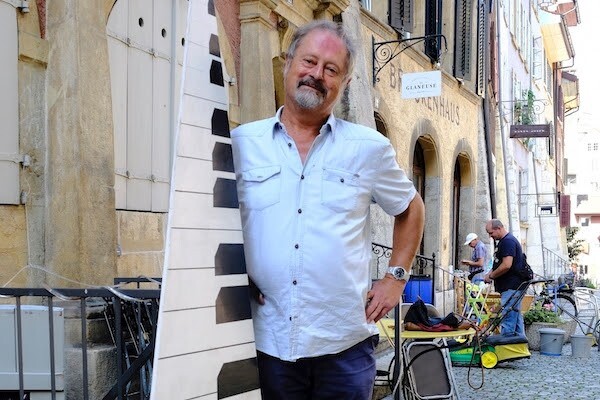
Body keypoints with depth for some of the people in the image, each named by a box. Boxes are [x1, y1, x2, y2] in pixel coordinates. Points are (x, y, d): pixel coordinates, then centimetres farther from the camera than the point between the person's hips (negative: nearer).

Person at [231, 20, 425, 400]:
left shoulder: (370, 147, 1)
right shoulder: (241, 142, 1)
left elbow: (411, 210, 15)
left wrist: (396, 277, 7)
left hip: (345, 343, 0)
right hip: (266, 342, 0)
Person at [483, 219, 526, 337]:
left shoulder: (508, 241, -15)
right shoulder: (504, 241, 18)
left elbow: (506, 265, -24)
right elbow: (499, 264, 25)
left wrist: (491, 276, -13)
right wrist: (490, 273, 8)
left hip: (511, 288, -11)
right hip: (512, 288, 11)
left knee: (507, 320, -11)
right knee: (516, 318, 14)